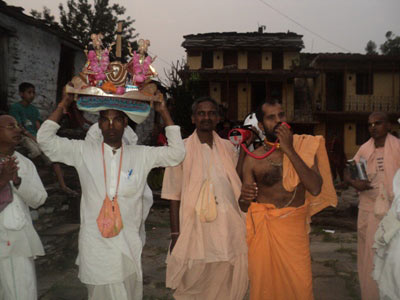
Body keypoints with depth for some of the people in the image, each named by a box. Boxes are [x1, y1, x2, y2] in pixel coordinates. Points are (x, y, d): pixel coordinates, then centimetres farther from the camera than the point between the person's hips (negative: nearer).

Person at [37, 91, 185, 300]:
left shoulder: (142, 155, 4)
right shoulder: (83, 151, 2)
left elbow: (177, 152, 0)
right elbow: (45, 139, 1)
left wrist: (164, 112, -1)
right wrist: (63, 104, -2)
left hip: (130, 245, 2)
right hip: (96, 245, -1)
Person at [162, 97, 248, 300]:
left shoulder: (228, 148, 8)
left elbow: (237, 187, 14)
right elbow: (174, 195, -3)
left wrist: (242, 226, 9)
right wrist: (176, 235, -7)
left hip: (229, 229, 4)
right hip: (197, 229, -3)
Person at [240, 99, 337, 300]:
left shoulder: (304, 147, -1)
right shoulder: (253, 158, -1)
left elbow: (315, 189, -15)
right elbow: (245, 207, 4)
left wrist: (289, 150, -17)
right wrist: (244, 198, -21)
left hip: (295, 227, 0)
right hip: (263, 228, 0)